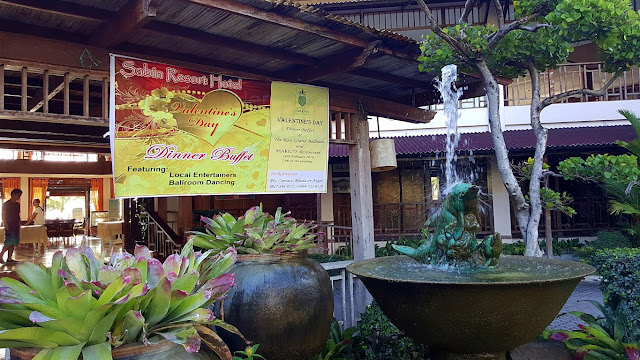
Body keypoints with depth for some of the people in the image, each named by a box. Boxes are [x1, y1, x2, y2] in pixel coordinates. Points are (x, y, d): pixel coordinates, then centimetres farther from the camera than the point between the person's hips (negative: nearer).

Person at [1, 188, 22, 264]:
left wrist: (19, 225, 14)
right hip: (9, 226, -7)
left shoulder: (17, 204, 16)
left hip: (16, 226, 7)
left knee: (13, 243, 3)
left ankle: (9, 259, 5)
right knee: (10, 242, -15)